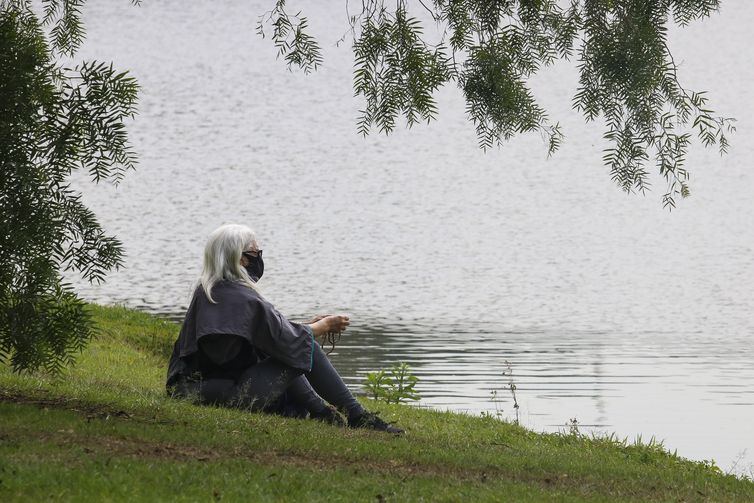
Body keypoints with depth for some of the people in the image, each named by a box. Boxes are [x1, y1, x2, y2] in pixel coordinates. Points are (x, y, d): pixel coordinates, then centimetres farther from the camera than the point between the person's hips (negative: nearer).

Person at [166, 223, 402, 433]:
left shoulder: (205, 292, 11)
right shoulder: (243, 300, -17)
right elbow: (286, 338, -7)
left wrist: (311, 324, 19)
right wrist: (324, 326, 10)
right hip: (235, 396, -9)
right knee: (306, 346, -1)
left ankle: (318, 409, 28)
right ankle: (357, 417, 5)